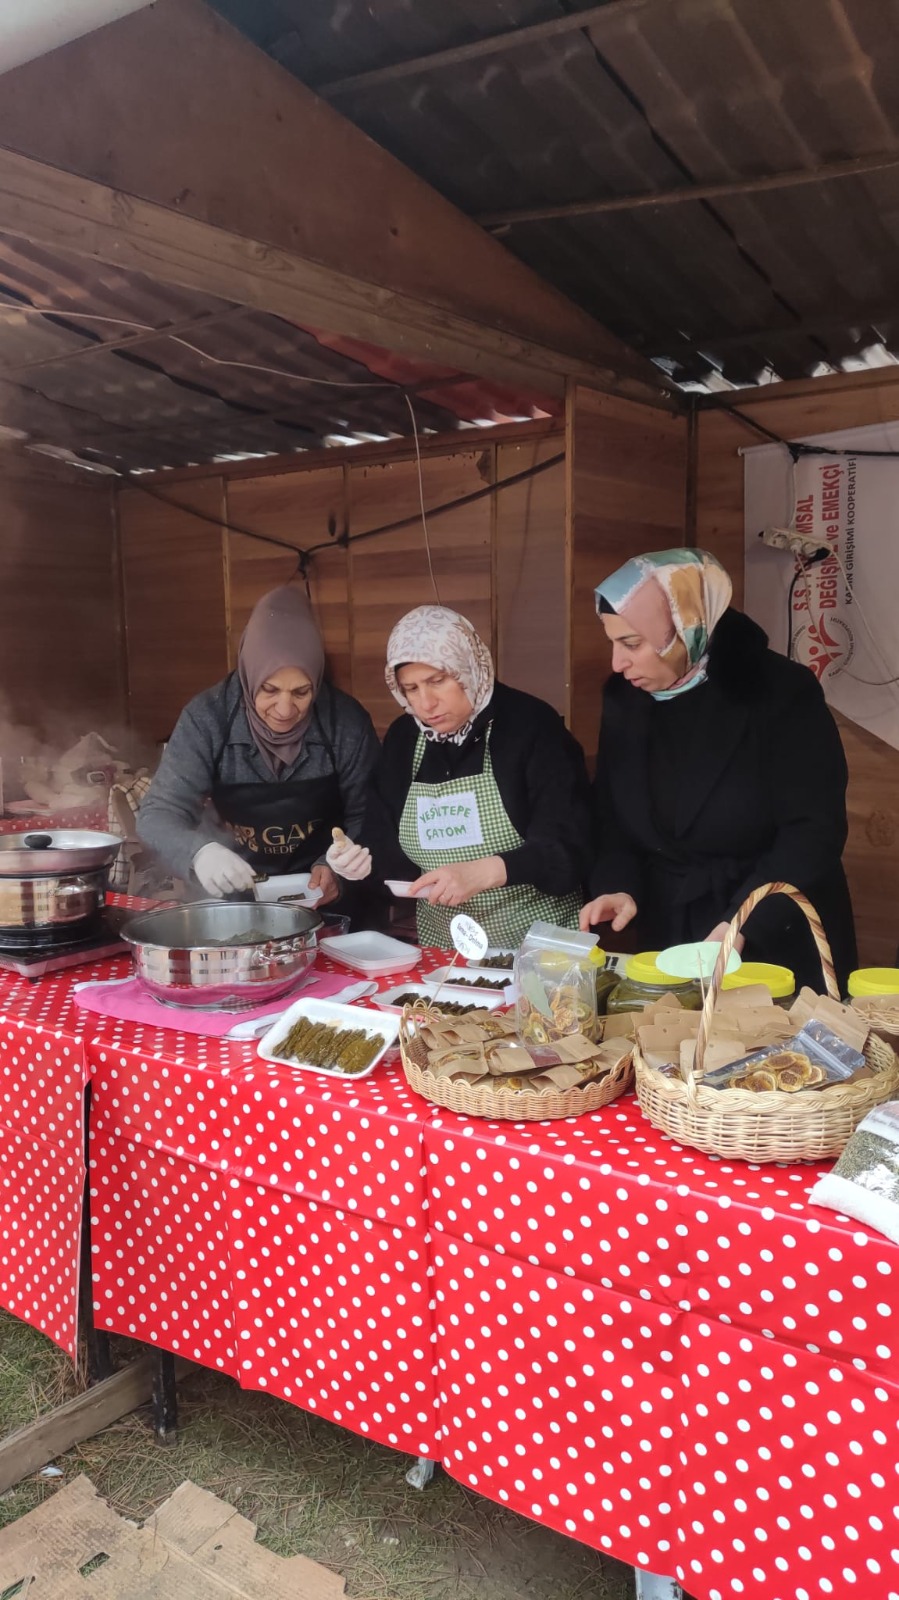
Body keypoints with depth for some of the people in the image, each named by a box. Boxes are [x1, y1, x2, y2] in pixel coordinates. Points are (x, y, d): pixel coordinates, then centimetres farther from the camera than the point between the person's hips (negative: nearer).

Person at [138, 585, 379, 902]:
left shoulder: (347, 721, -12)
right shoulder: (207, 718, -14)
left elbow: (365, 817, -1)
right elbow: (158, 814, -14)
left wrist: (336, 868, -20)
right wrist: (199, 852, -35)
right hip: (230, 898, 0)